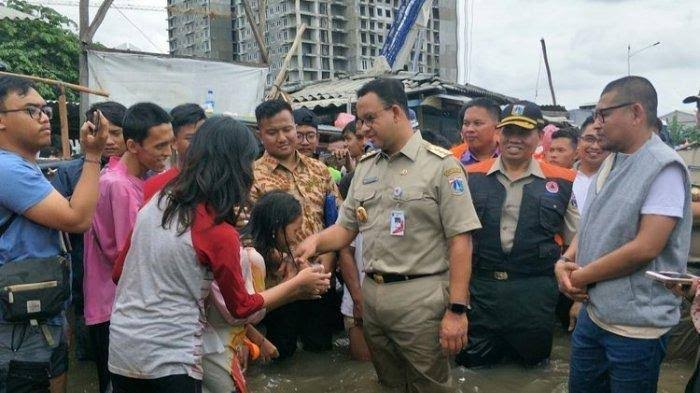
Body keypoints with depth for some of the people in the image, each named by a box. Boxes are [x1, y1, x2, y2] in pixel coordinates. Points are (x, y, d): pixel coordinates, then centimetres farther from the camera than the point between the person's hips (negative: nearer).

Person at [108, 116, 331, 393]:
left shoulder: (157, 201, -1)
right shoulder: (219, 233, -18)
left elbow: (119, 269, 11)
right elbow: (242, 307, -4)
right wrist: (299, 284, 5)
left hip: (121, 347, 7)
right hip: (169, 360, -6)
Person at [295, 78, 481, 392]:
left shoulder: (440, 164, -9)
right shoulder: (364, 167, 10)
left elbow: (460, 239, -12)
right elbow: (345, 228, 12)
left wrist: (457, 309, -16)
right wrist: (315, 241, -10)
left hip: (421, 298, -5)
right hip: (371, 296, 6)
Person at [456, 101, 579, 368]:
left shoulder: (562, 182, 1)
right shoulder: (471, 177, 2)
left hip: (536, 292, 0)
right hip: (478, 289, 1)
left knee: (532, 362, 14)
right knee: (472, 365, 10)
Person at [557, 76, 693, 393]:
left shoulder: (664, 167, -17)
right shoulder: (611, 162, 9)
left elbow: (645, 248, -23)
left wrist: (581, 276, -14)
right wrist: (565, 261, -4)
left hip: (636, 327, -7)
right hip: (592, 312, 8)